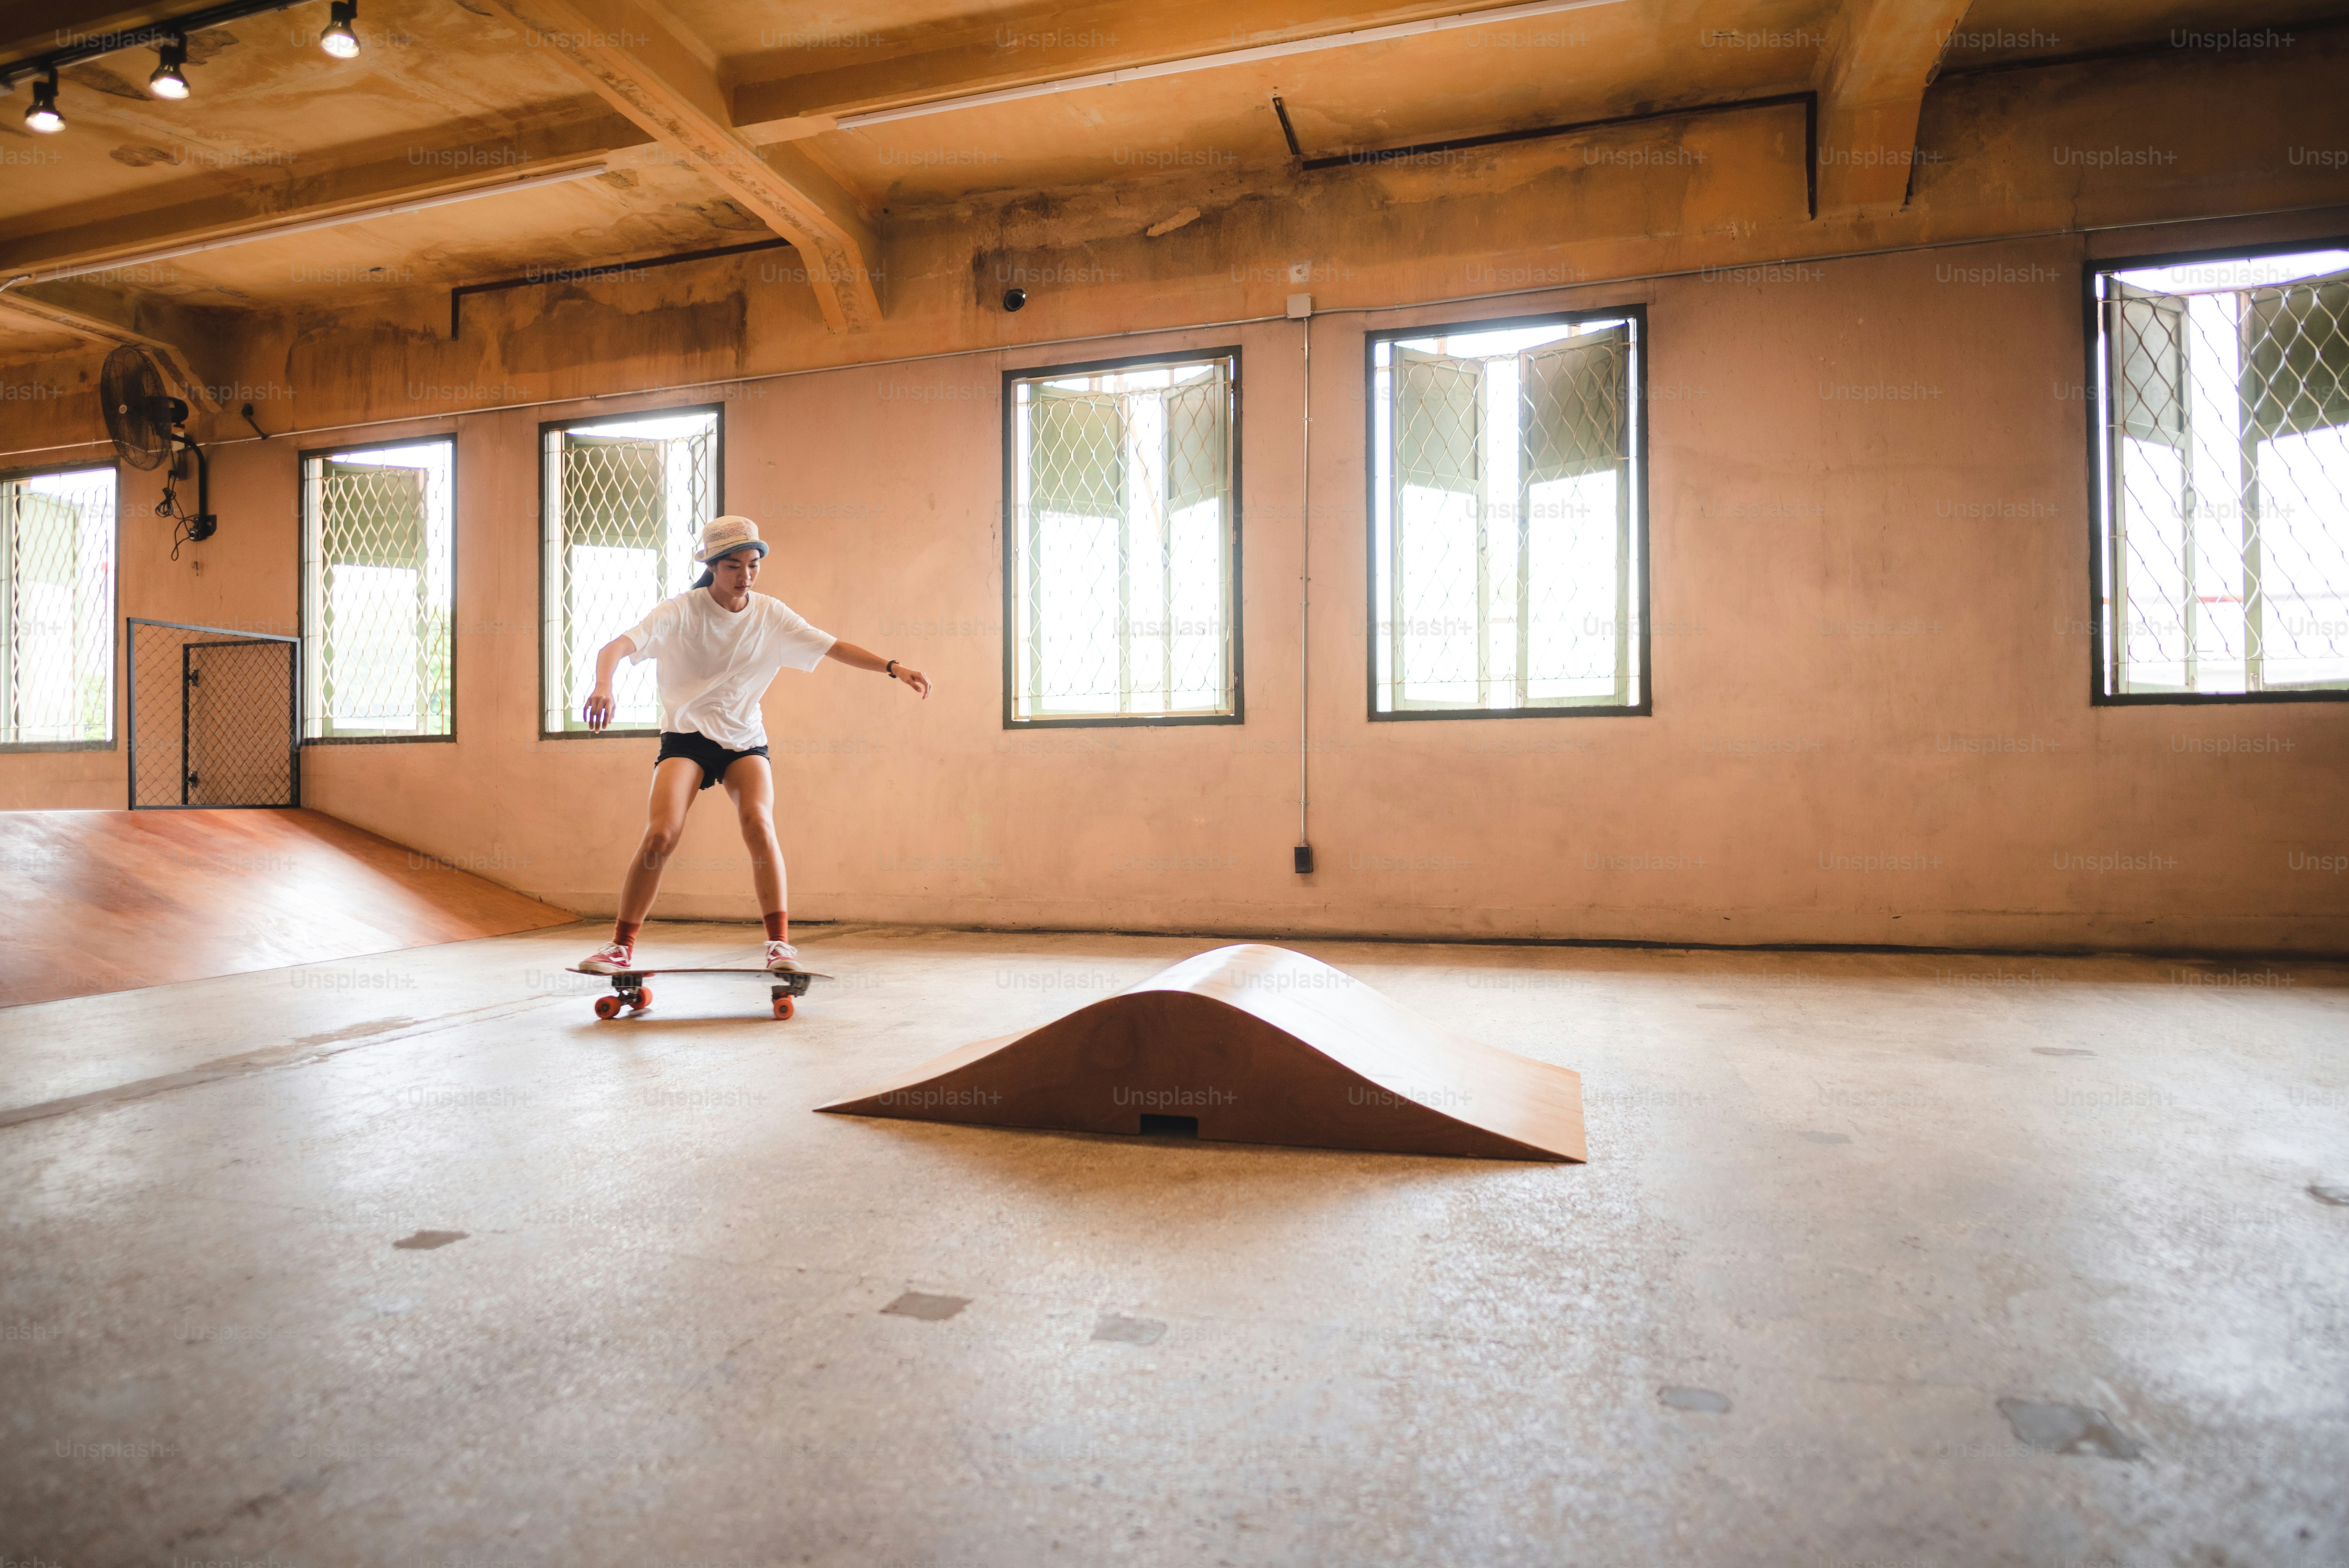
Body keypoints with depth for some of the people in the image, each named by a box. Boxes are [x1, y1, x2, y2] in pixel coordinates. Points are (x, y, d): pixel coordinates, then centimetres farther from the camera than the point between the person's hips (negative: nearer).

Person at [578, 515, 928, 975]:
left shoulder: (771, 615, -1)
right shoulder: (681, 612, -10)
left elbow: (835, 648, -4)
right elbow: (616, 647, -21)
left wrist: (893, 668, -17)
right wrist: (603, 684, -43)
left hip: (745, 739, 2)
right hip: (686, 736, -2)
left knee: (759, 823, -23)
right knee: (661, 834, -19)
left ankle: (780, 943, -17)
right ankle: (621, 948, -2)